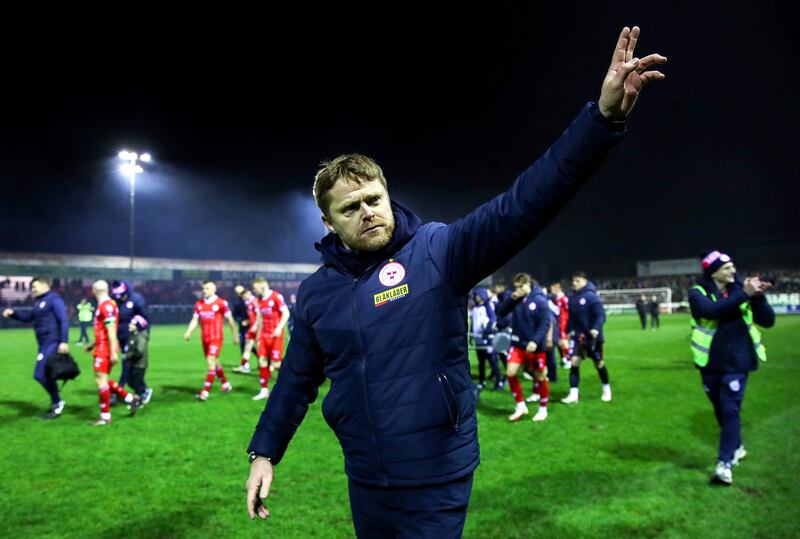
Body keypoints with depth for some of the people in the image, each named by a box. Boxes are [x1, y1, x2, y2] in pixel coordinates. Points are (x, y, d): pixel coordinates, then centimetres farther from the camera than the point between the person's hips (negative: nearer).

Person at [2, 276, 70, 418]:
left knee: (40, 374, -12)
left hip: (52, 343, -10)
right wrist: (13, 313, 14)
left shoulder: (54, 299, -10)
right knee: (46, 374, 12)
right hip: (44, 343, 10)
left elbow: (63, 320, -18)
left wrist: (64, 341, -24)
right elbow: (28, 316, 32)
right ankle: (55, 405, 21)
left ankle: (57, 402, 1)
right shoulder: (39, 302, 18)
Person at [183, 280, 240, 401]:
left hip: (216, 338, -6)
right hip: (204, 338, 6)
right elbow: (195, 320, 10)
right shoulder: (199, 304, 8)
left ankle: (205, 392, -11)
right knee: (214, 362, 15)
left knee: (211, 362, -13)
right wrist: (188, 332, -6)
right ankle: (226, 384, 33)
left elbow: (230, 320, 0)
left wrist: (235, 335, 5)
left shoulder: (221, 303, -8)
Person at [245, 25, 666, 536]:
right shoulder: (316, 291, 0)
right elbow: (297, 379, 11)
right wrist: (265, 452, 14)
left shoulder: (438, 250, -13)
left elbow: (523, 205, -24)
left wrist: (604, 116, -34)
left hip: (439, 481, -4)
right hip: (364, 481, 5)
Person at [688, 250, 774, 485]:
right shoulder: (698, 292, -7)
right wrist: (743, 295, -34)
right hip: (711, 363, 1)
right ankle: (736, 447, 40)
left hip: (737, 362, 0)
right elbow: (711, 310, -30)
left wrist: (758, 297, -20)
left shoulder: (740, 289, -1)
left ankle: (725, 463, -5)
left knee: (731, 410, -8)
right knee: (721, 409, 16)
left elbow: (768, 321, -4)